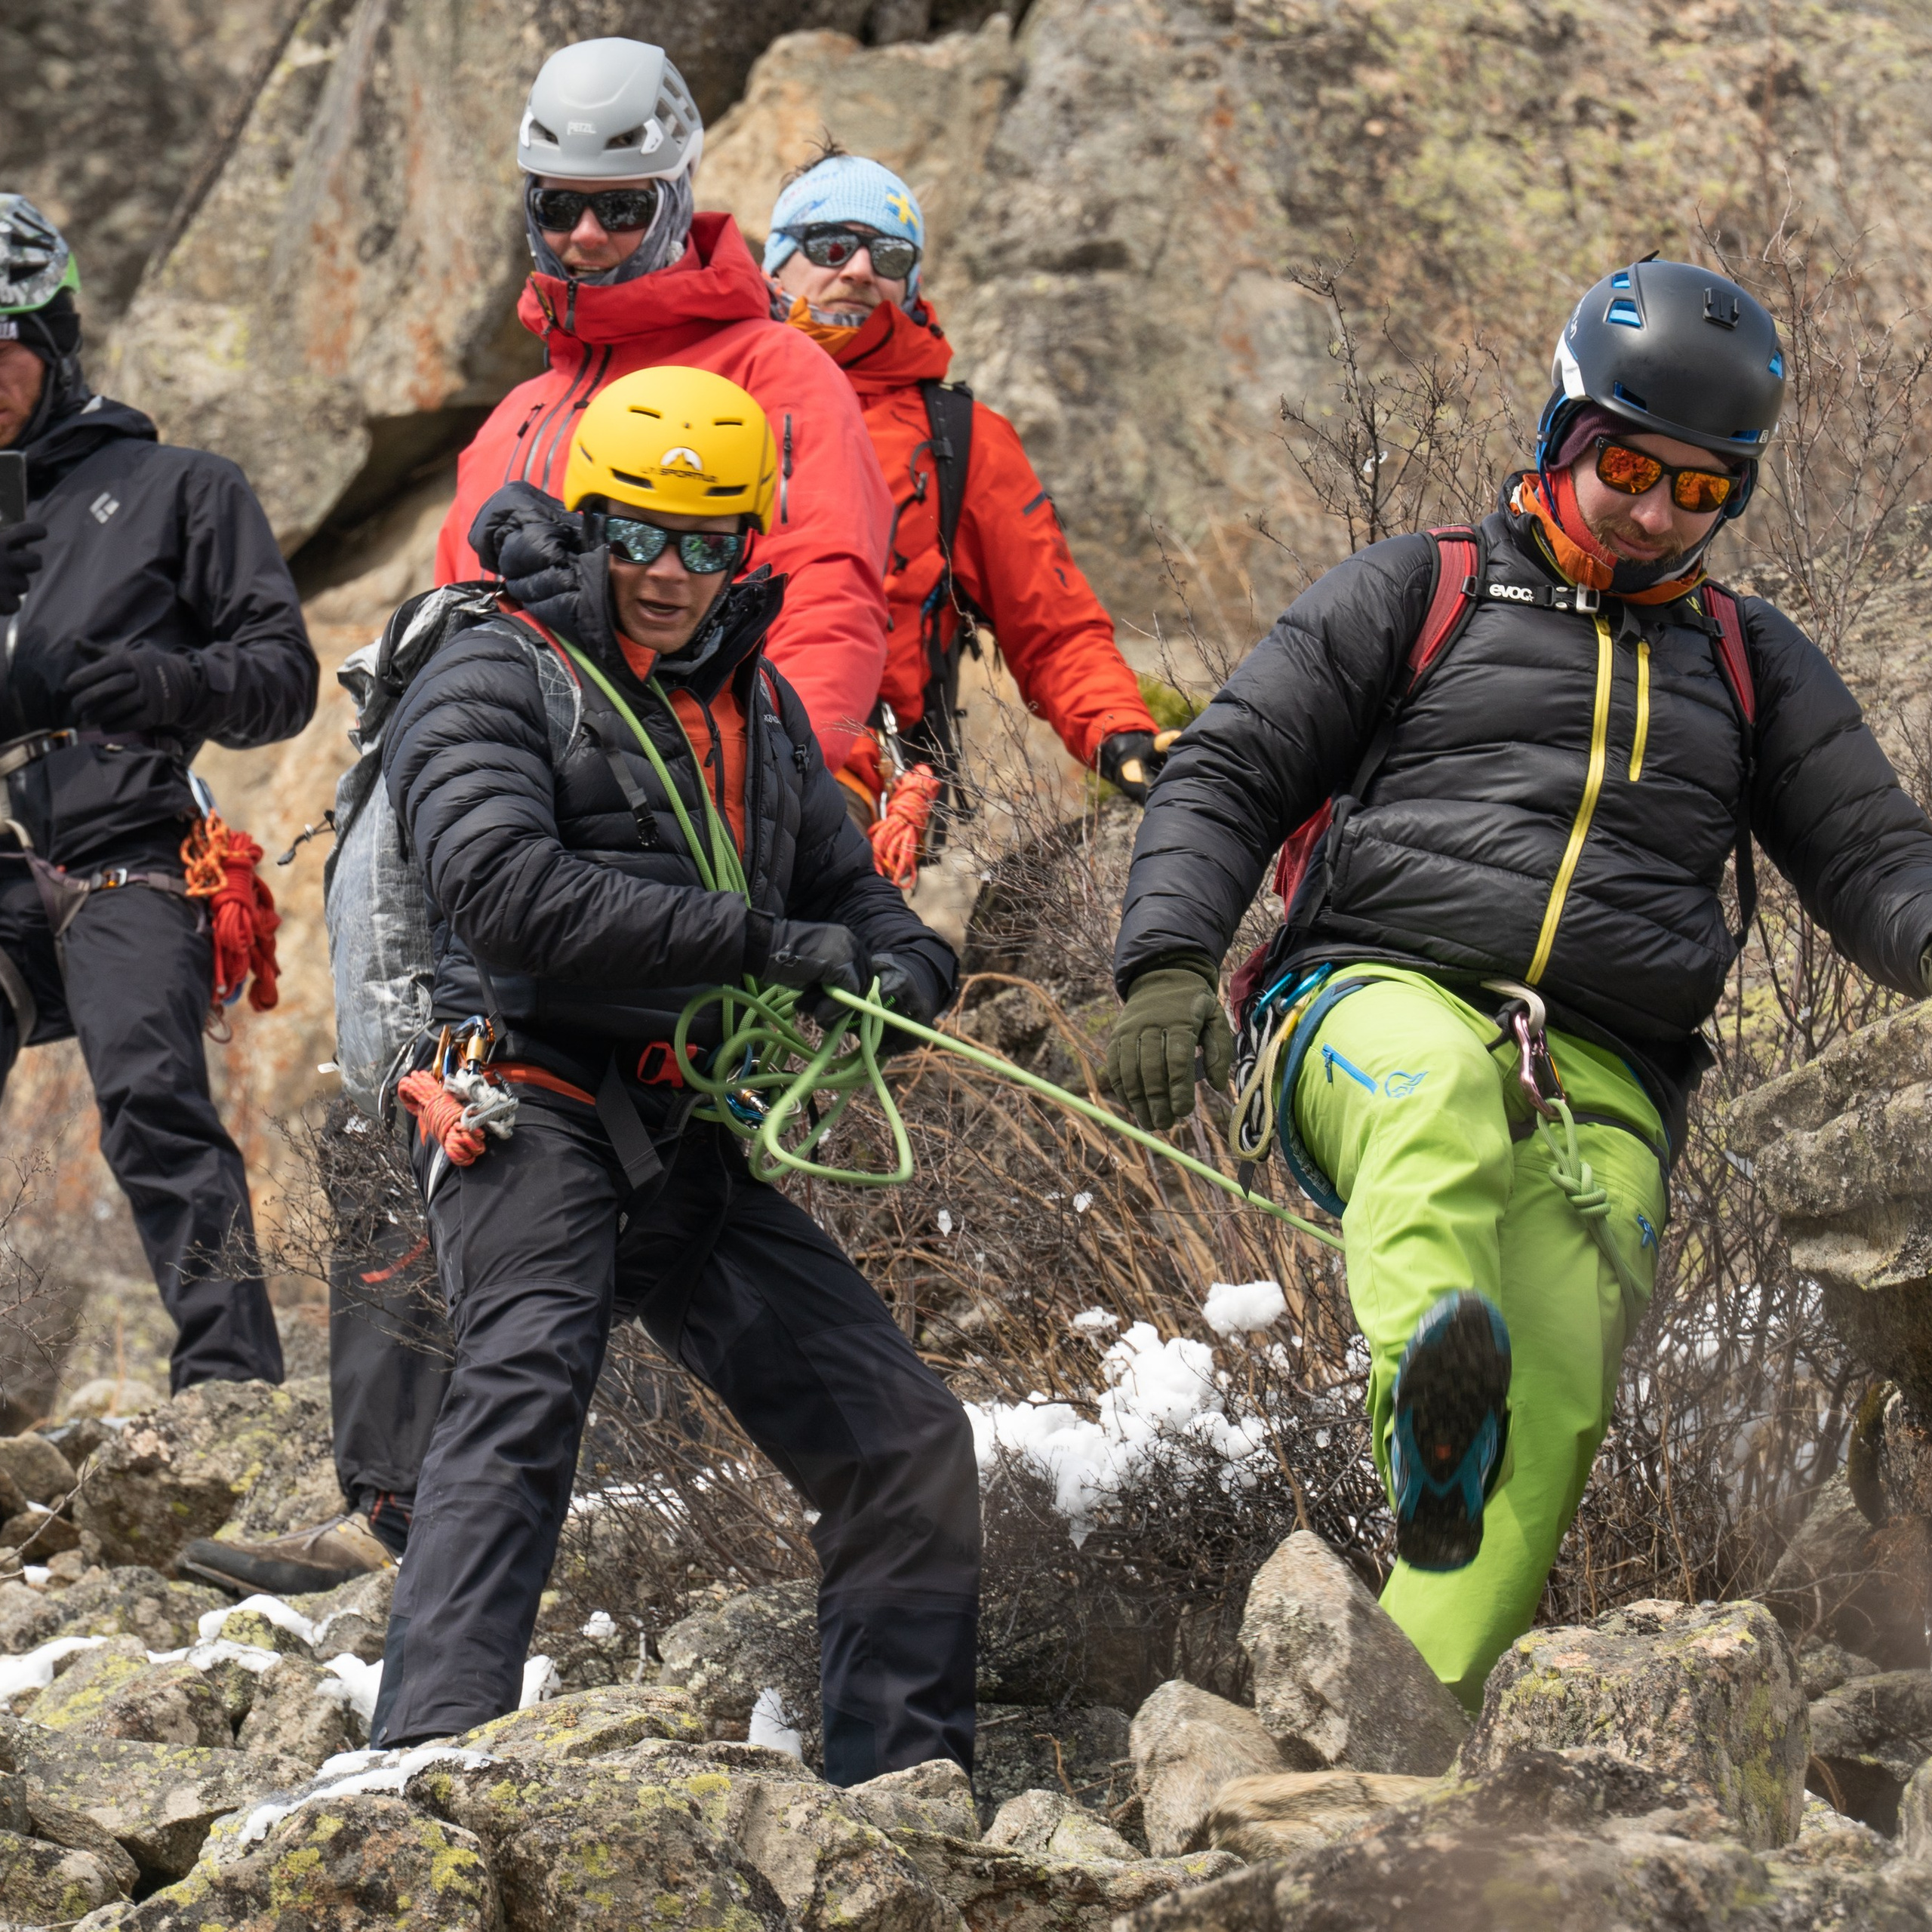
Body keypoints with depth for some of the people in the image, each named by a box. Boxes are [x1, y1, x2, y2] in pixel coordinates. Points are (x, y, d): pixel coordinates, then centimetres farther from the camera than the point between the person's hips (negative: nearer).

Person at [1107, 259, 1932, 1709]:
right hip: (1377, 1000, -3)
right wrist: (1168, 964, -8)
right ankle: (1430, 1389, -65)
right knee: (1442, 1082, -40)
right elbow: (1227, 775, 11)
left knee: (1556, 1403, -22)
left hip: (1603, 1093, 3)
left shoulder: (1754, 664, 24)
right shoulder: (1419, 594, 15)